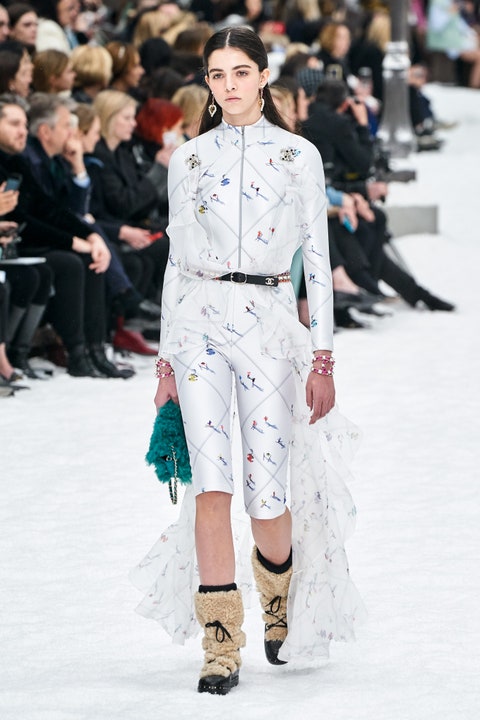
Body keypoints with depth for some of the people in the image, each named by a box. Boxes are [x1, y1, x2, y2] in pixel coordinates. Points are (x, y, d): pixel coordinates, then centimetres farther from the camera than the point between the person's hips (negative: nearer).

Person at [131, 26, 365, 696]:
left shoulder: (298, 155, 5)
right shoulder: (188, 159, 10)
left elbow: (317, 260, 4)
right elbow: (177, 259, 13)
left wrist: (322, 358, -1)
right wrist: (166, 355, 10)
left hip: (271, 321, -1)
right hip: (199, 319, 1)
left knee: (269, 497, -4)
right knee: (213, 483, -12)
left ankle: (281, 604, 29)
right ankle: (221, 646, -8)